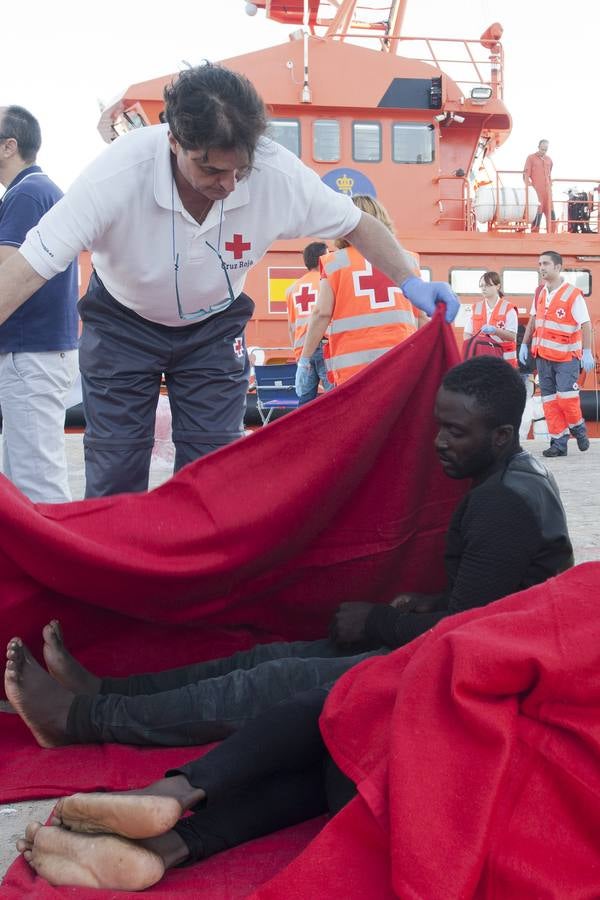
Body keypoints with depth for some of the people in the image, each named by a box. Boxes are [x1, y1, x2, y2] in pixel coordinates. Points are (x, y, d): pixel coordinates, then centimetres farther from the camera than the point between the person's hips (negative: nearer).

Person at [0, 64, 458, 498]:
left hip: (214, 325, 2)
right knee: (114, 475, -2)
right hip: (123, 325, -1)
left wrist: (411, 281, -22)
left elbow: (357, 224, -9)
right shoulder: (119, 173, -34)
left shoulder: (279, 174, -28)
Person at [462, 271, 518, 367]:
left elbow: (512, 336, -8)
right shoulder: (475, 308, 11)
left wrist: (495, 330, -23)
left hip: (504, 359, -3)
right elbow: (467, 334, 10)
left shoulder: (508, 308, -1)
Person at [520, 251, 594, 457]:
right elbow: (532, 321, 19)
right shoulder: (540, 293, 9)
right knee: (549, 400, 4)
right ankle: (559, 442, 10)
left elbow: (585, 325, -13)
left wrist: (587, 352, -20)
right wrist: (524, 344, 15)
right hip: (543, 355, 6)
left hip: (566, 357, -6)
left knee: (566, 397, -12)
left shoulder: (573, 295, -11)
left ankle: (578, 427, 16)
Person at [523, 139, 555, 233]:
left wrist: (550, 186, 17)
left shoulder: (549, 159, 14)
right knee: (537, 213, -6)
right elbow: (526, 175, -4)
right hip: (536, 191, -5)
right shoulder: (531, 158, -1)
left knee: (550, 213, 4)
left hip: (547, 191, 5)